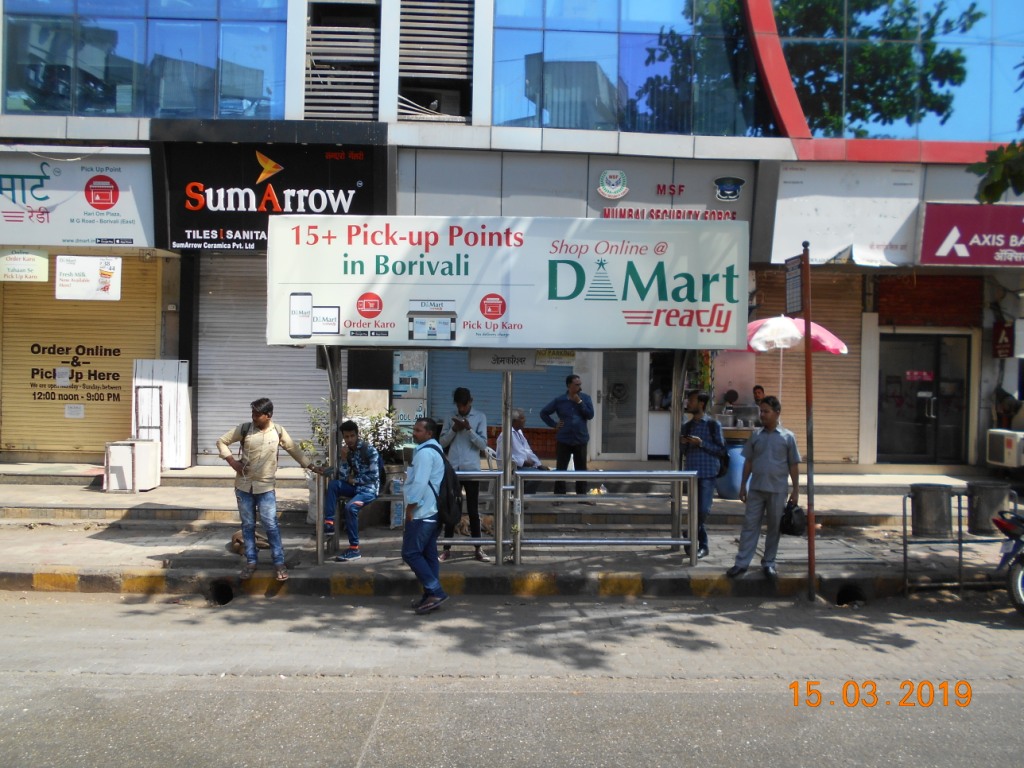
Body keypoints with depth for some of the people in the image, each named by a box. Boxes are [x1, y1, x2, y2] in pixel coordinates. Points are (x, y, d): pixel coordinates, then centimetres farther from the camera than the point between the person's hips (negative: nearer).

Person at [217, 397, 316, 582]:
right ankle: (251, 561, 20)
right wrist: (232, 461, -6)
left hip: (266, 487, -1)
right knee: (248, 525, 9)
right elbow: (221, 441, 6)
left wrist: (311, 466, 7)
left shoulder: (278, 431, -3)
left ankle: (279, 562, 4)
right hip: (244, 486, 2)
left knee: (271, 525, -4)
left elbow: (295, 450, 8)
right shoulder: (244, 429, -4)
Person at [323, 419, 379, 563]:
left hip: (369, 488, -6)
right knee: (333, 484, -19)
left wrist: (354, 480, -6)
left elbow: (374, 476, -16)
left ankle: (354, 549, -23)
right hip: (355, 486, 6)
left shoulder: (369, 449, -13)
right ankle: (329, 523, -18)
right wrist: (343, 457, -16)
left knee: (350, 506, -30)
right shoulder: (346, 451, 4)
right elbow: (342, 477, -4)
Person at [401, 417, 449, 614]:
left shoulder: (425, 452, -15)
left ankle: (435, 592, -8)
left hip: (421, 513, -10)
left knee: (411, 553, -7)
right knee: (428, 554, 11)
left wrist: (409, 509, -16)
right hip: (432, 512, 10)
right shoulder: (434, 449, 17)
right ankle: (431, 596, 14)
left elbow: (420, 484, -22)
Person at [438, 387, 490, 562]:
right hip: (453, 470, 2)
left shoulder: (480, 417, 0)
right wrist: (454, 429, -10)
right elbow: (442, 442, 6)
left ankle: (478, 549, 11)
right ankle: (447, 548, 13)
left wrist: (468, 429, -18)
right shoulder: (451, 417, 8)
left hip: (472, 470, -2)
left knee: (473, 511, 4)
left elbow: (483, 445, -6)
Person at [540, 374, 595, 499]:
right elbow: (543, 413, 6)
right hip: (564, 440, -1)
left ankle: (582, 495, 16)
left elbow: (590, 415, -7)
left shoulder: (585, 398, 3)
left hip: (581, 440, 1)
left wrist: (579, 402, -12)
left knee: (581, 469, 7)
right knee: (561, 468, 1)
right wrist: (554, 424, -2)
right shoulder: (559, 400, -1)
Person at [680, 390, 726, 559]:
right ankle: (702, 544, 18)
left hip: (708, 473, -5)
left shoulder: (713, 425, -4)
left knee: (703, 510, -7)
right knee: (694, 510, 7)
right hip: (692, 472, 5)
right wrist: (683, 443, -6)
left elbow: (721, 449, -7)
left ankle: (695, 541, 8)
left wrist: (701, 443, -16)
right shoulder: (687, 427, 11)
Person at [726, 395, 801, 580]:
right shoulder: (756, 436, 6)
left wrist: (796, 489, -1)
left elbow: (793, 465, 1)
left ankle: (768, 563, 20)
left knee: (774, 528, 7)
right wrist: (743, 485, 8)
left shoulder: (787, 437, -1)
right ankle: (742, 563, 3)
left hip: (777, 490, -2)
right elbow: (748, 462, 10)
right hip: (756, 488, 2)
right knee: (750, 525, 1)